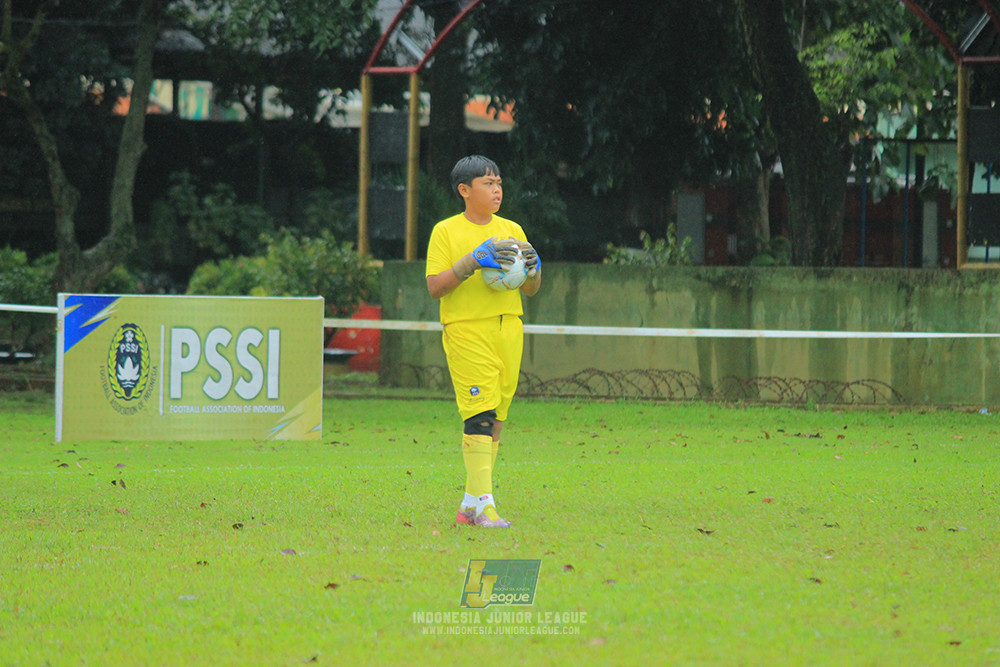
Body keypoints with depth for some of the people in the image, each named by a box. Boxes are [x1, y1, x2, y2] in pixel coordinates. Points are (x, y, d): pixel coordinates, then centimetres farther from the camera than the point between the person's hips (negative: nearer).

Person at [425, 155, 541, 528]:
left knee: (495, 418, 4)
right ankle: (483, 503, -18)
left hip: (508, 329, 5)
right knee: (479, 415, -15)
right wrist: (474, 261, -17)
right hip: (467, 332, -5)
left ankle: (471, 503, 10)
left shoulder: (512, 231, 15)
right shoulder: (446, 232, 1)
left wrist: (533, 269, -3)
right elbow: (435, 287, -8)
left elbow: (530, 291, 19)